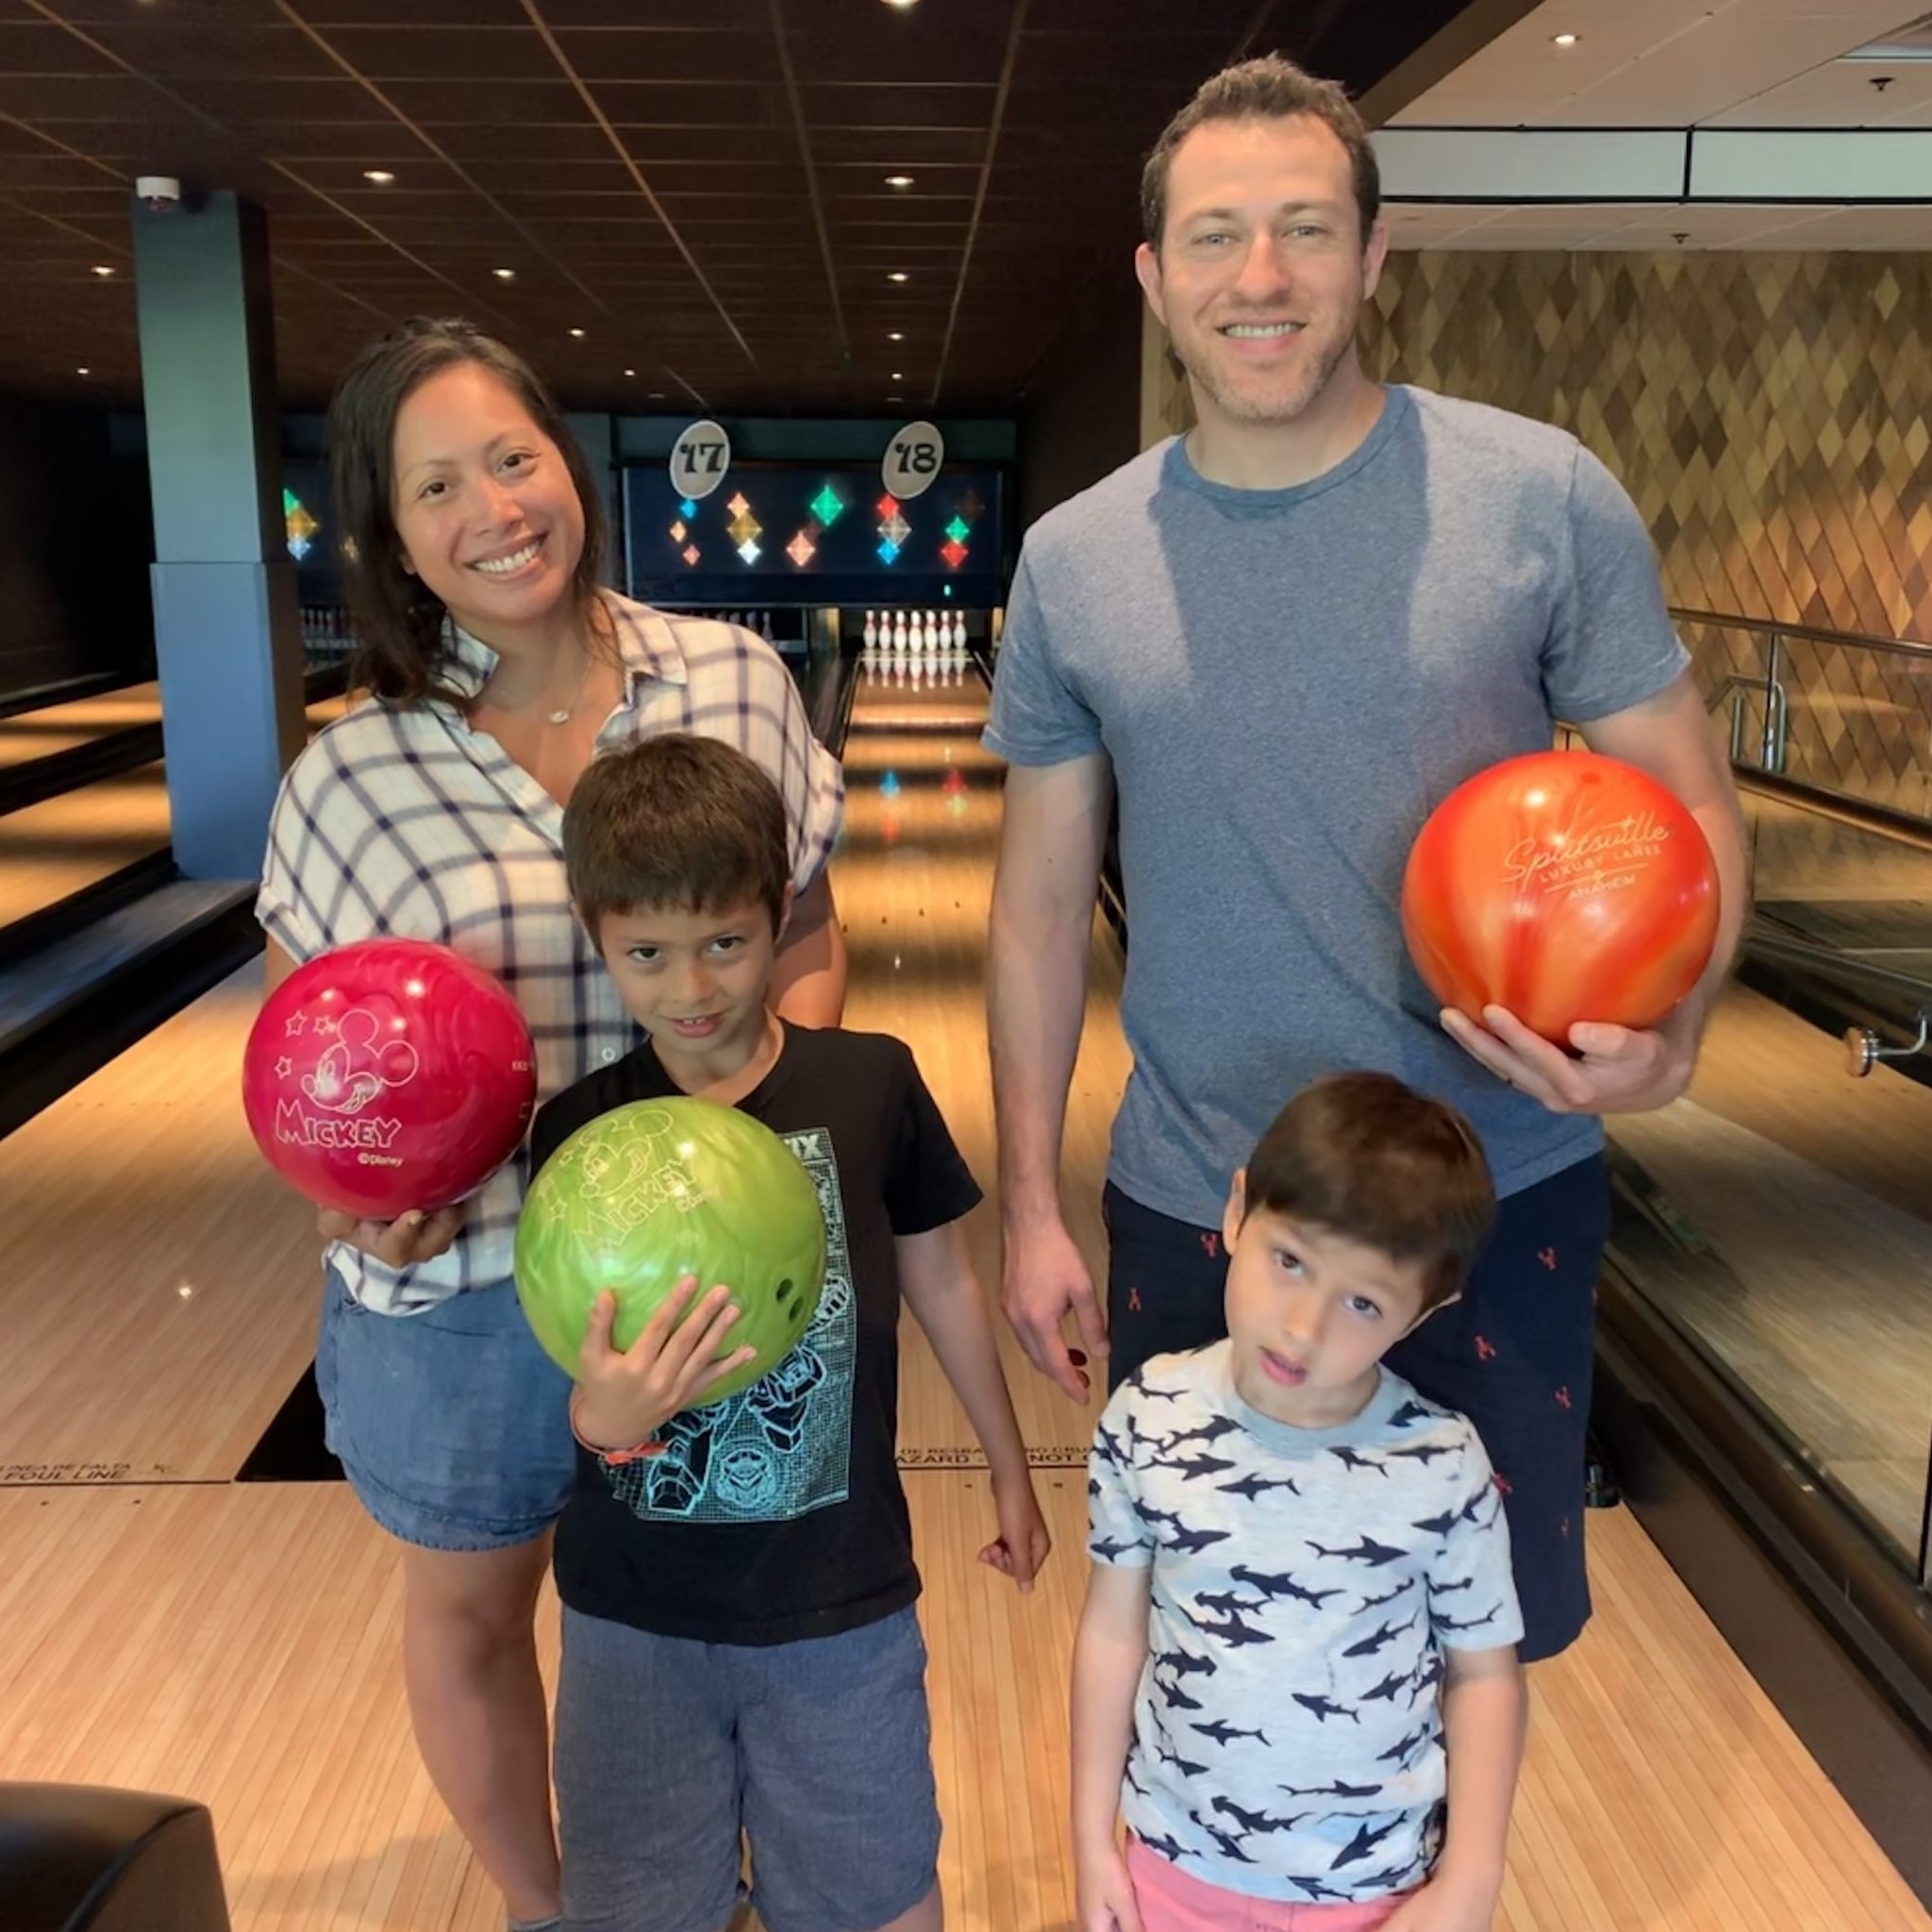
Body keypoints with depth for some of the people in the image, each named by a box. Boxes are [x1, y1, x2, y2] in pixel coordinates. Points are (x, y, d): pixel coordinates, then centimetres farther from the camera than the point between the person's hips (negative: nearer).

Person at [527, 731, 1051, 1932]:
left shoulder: (869, 1086, -11)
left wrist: (1011, 1471, 12)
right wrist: (606, 1417, -32)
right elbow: (589, 1380, -8)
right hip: (635, 1612, 1)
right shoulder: (581, 1137, -10)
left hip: (837, 1601, -1)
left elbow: (940, 1281, 2)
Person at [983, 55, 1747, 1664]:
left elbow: (1690, 809, -2)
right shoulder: (1072, 563, -2)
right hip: (1191, 1218, 2)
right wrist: (1030, 1208, 3)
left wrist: (1668, 1029, -24)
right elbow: (1044, 901, 4)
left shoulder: (1544, 497, -8)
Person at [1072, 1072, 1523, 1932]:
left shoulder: (1443, 1467, -20)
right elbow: (1113, 1629, -5)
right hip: (1177, 1860, 1)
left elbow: (1485, 1672, -6)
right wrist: (1091, 1838, 0)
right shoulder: (1148, 1420, -16)